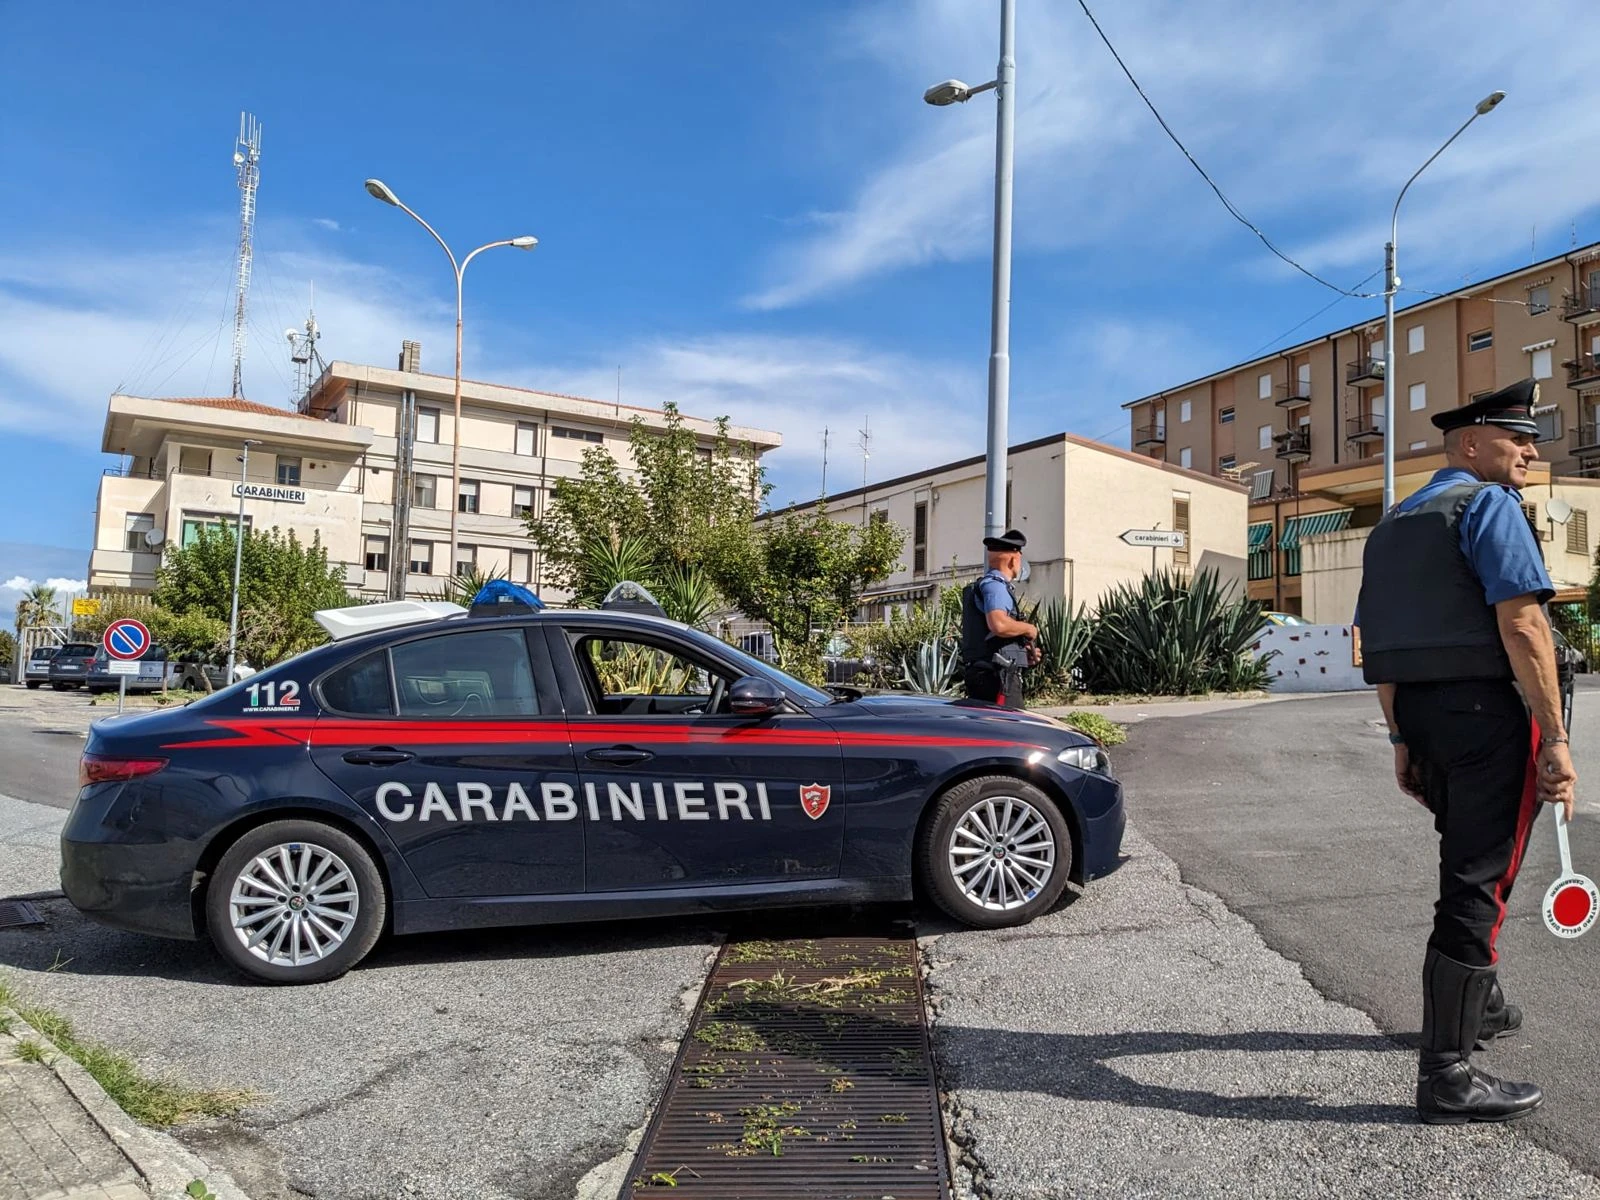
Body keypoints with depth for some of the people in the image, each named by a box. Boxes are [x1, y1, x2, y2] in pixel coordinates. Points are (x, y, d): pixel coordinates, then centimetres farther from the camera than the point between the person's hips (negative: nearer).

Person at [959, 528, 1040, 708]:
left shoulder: (978, 586, 21)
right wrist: (1028, 628, -10)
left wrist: (1023, 652, 20)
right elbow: (999, 624, -29)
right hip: (997, 674, -10)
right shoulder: (995, 585, -10)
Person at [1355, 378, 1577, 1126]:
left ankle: (1481, 1007, 44)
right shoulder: (1490, 504, -8)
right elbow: (1521, 622, -19)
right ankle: (1447, 1078, 5)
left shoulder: (1394, 523, 16)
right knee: (1477, 885, -2)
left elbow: (1379, 644, 16)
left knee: (1471, 866, 25)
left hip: (1421, 715, 8)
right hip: (1484, 711, -8)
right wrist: (1554, 738, -17)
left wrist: (1402, 740, 19)